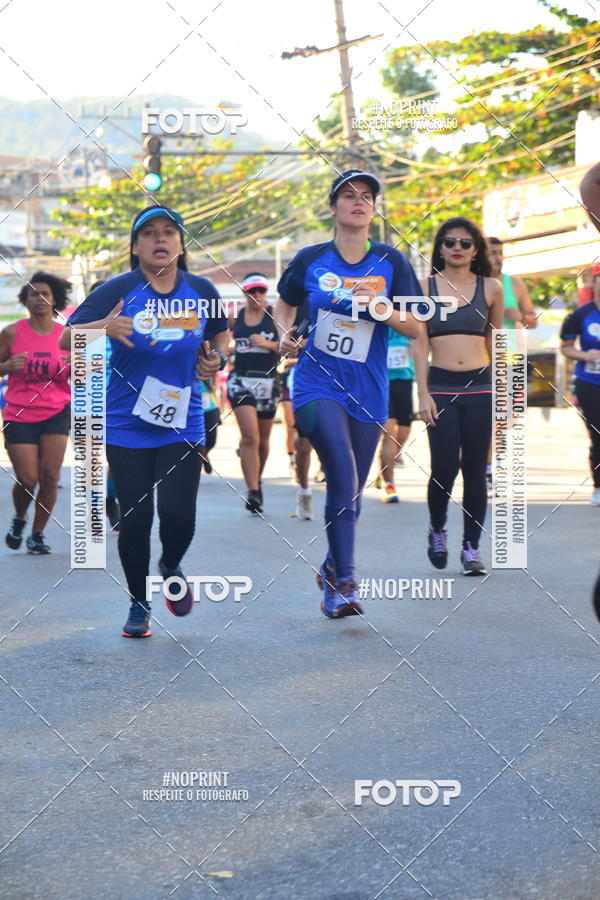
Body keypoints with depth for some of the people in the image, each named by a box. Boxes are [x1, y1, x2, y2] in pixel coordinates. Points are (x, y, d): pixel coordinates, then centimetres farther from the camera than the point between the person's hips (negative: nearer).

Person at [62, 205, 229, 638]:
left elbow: (221, 333, 20)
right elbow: (67, 338, -12)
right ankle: (139, 605, 23)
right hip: (126, 426, -1)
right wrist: (103, 328, -32)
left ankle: (171, 569, 27)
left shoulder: (201, 291, 0)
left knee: (179, 513, -9)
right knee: (135, 518, 1)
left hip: (182, 424, 1)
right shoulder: (118, 291, -8)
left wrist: (217, 357, -2)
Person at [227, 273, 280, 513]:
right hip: (241, 381, 0)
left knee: (263, 439, 13)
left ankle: (257, 480, 37)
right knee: (250, 437, -14)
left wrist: (268, 344, -20)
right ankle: (253, 492, -18)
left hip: (267, 382, 0)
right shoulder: (235, 317, 7)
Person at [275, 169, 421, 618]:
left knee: (353, 490, 11)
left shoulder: (392, 263, 1)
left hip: (367, 392, 2)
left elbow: (416, 328, 1)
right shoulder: (310, 260, 2)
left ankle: (331, 569, 34)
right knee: (343, 478, -20)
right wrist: (285, 333, -1)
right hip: (317, 384, -2)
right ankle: (344, 582, -14)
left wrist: (382, 308, -17)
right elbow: (285, 305, 20)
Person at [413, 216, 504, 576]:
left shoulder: (490, 288, 6)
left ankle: (472, 547, 13)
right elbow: (420, 343, 2)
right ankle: (438, 530, 22)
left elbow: (495, 340, 13)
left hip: (480, 388, 1)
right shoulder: (425, 287, 3)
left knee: (475, 470, 3)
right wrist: (423, 394, -5)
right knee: (444, 468, -6)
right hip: (441, 387, -1)